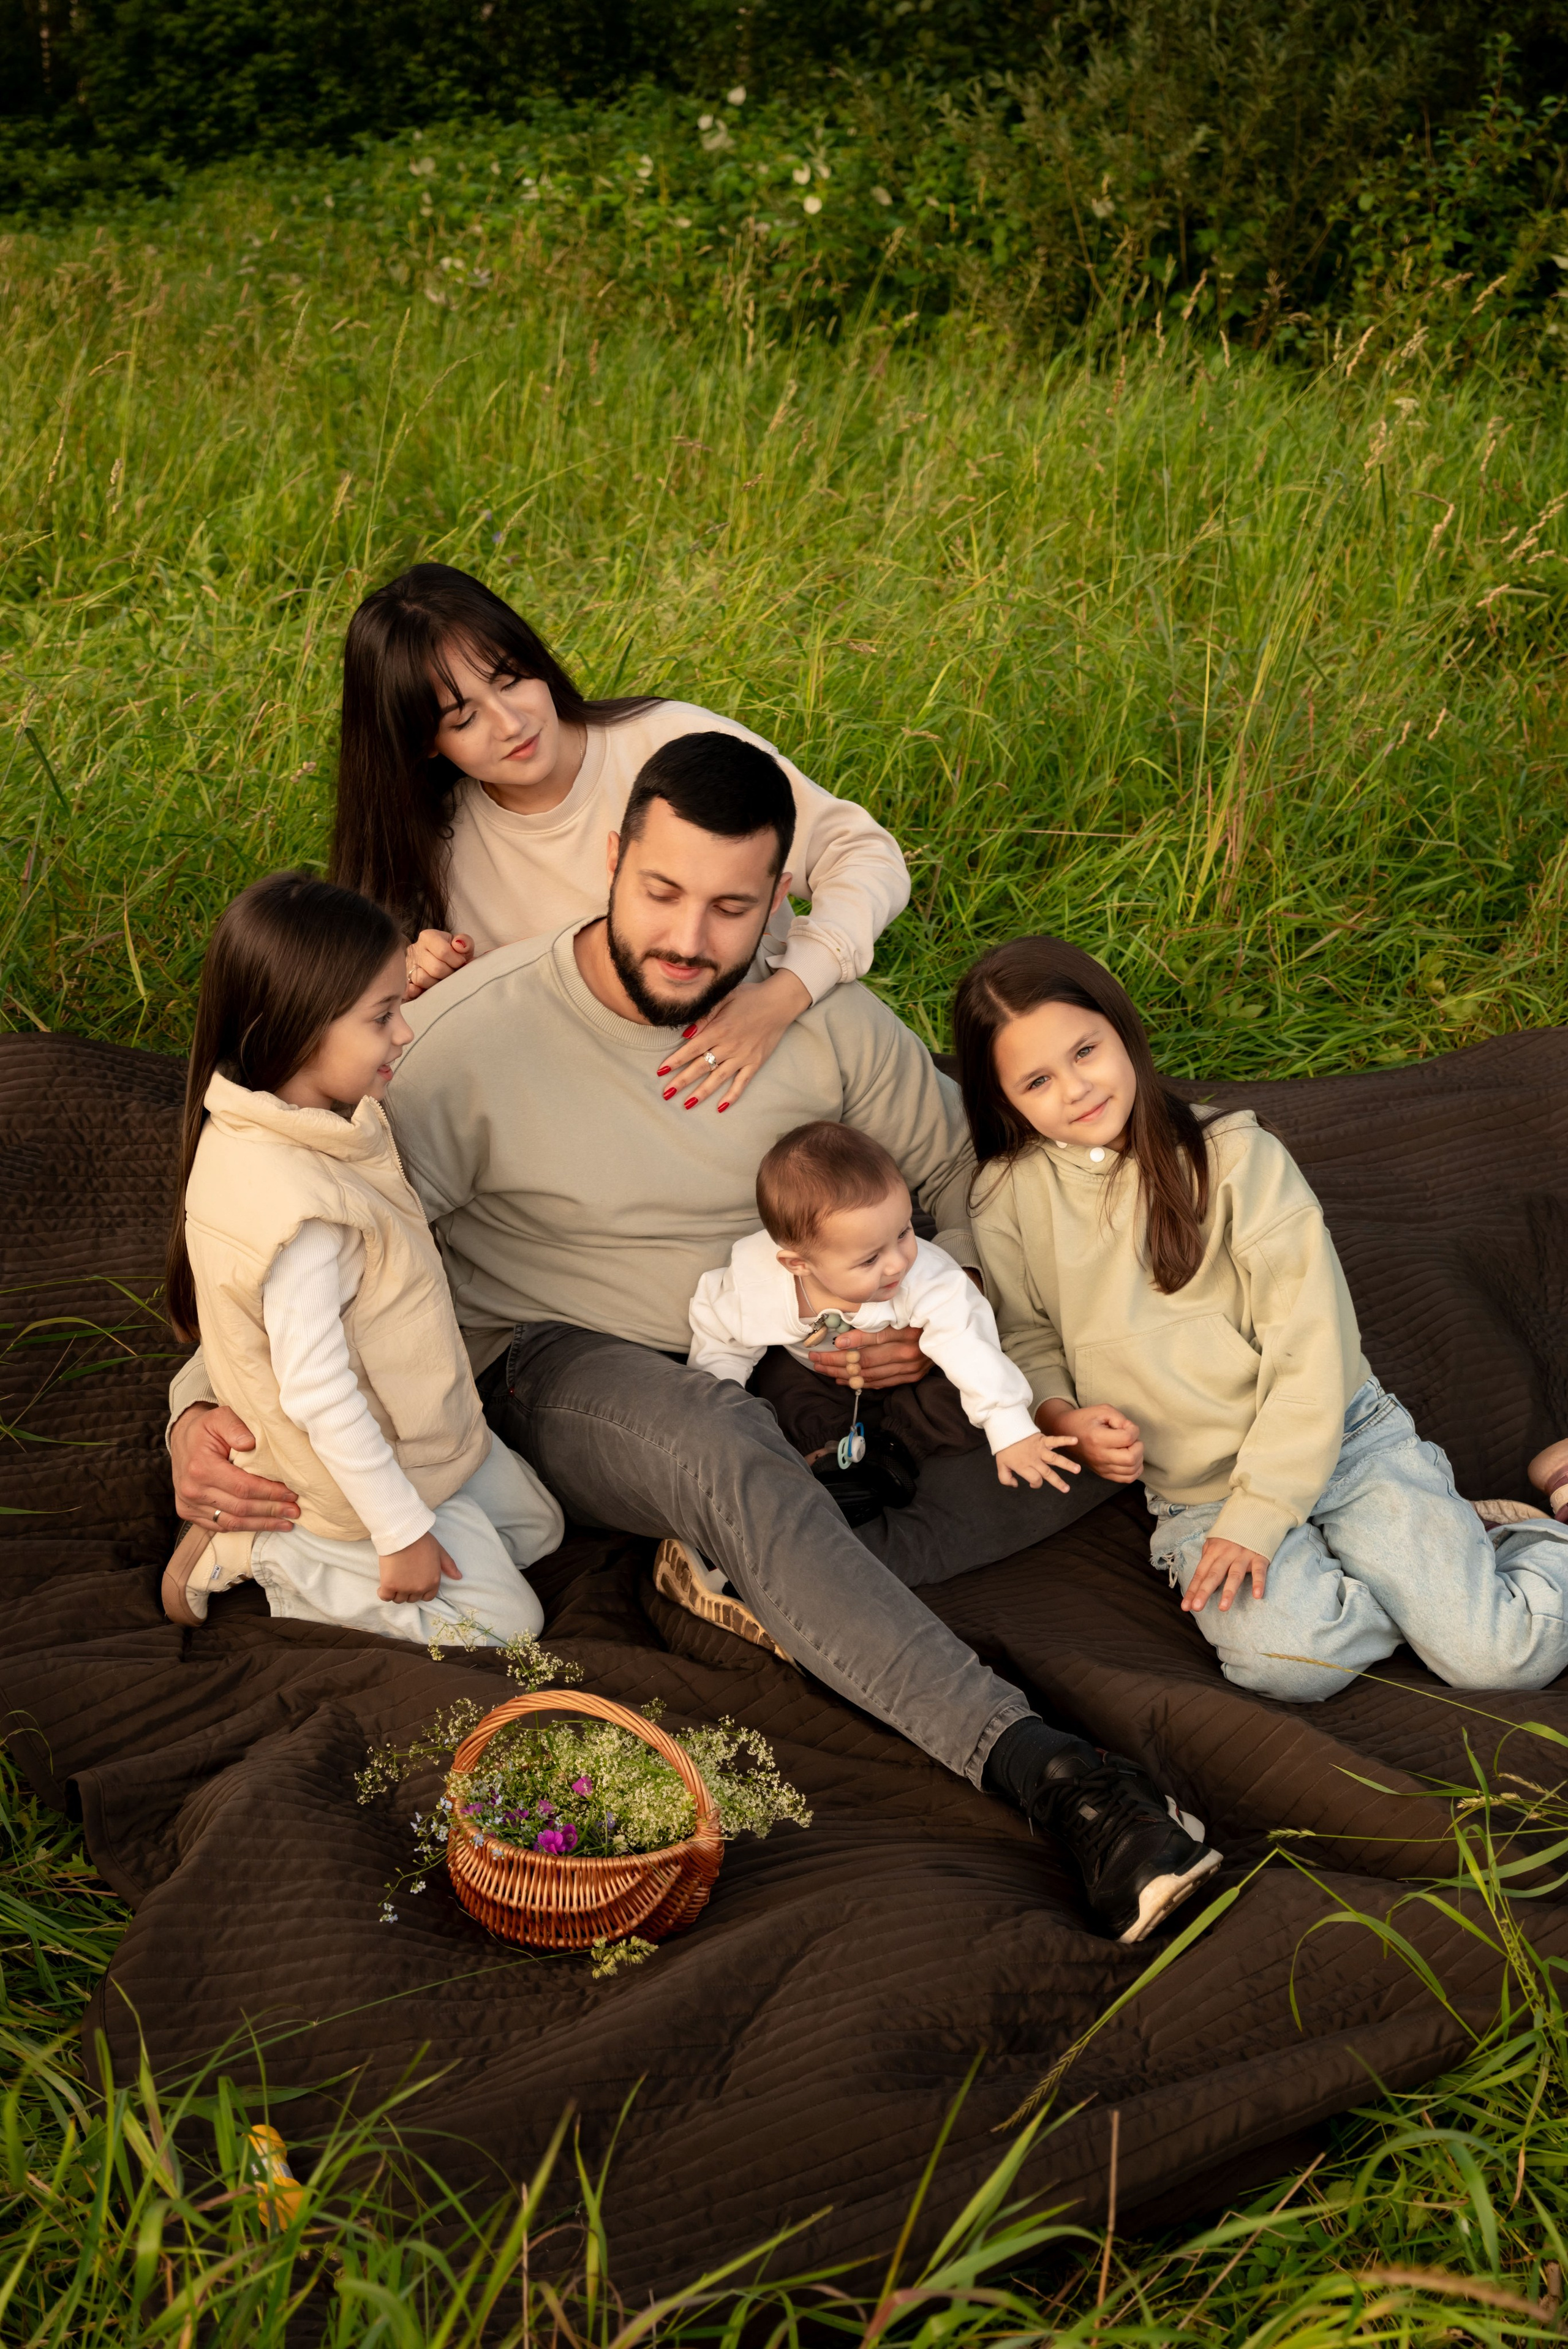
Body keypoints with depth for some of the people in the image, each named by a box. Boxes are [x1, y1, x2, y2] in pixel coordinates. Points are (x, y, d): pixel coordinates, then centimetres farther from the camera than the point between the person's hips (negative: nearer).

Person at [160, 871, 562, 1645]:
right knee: (506, 1621, 1)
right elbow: (316, 1393, -32)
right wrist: (402, 1533, -24)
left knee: (535, 1529, 21)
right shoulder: (300, 1209, -38)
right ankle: (254, 1548, 3)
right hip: (357, 1469, -9)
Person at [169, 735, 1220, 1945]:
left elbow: (968, 1167, 11)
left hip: (790, 1354, 5)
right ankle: (1039, 1766, -47)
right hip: (562, 1369, -5)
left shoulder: (826, 1020, -7)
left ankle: (773, 1578, -26)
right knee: (723, 1443, -42)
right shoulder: (474, 1034, -17)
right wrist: (200, 1410, -29)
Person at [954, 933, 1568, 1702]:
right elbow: (1026, 1338, 15)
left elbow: (1312, 1346, -9)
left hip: (1340, 1440, -2)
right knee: (1282, 1658, -29)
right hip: (1191, 1496, 2)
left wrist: (1256, 1516, -16)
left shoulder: (1233, 1156, -6)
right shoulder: (1007, 1201, 1)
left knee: (1498, 1656, -17)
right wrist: (1062, 1417, -9)